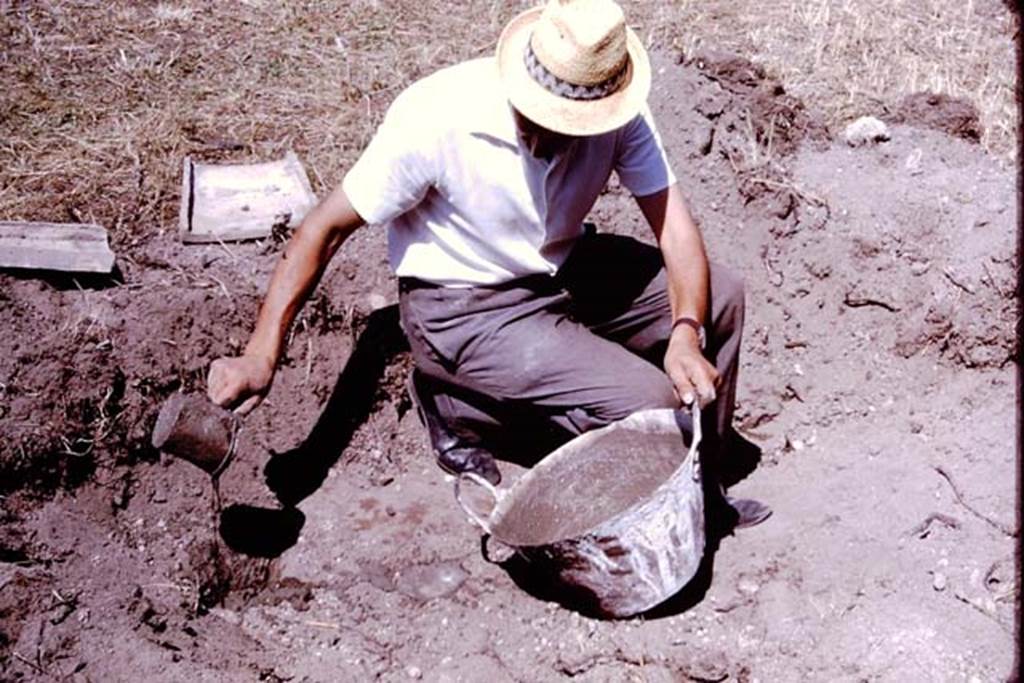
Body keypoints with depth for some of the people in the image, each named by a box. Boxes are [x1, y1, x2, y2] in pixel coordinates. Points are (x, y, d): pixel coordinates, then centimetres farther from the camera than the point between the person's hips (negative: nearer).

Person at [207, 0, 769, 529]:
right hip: (463, 310, -5)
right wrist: (261, 356, -22)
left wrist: (685, 333, -33)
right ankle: (462, 408, 2)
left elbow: (672, 220, -15)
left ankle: (698, 477, 13)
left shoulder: (617, 113, -16)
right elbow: (327, 226, -19)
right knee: (652, 405, -18)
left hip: (564, 271, 6)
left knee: (720, 297, -8)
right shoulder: (434, 116, -27)